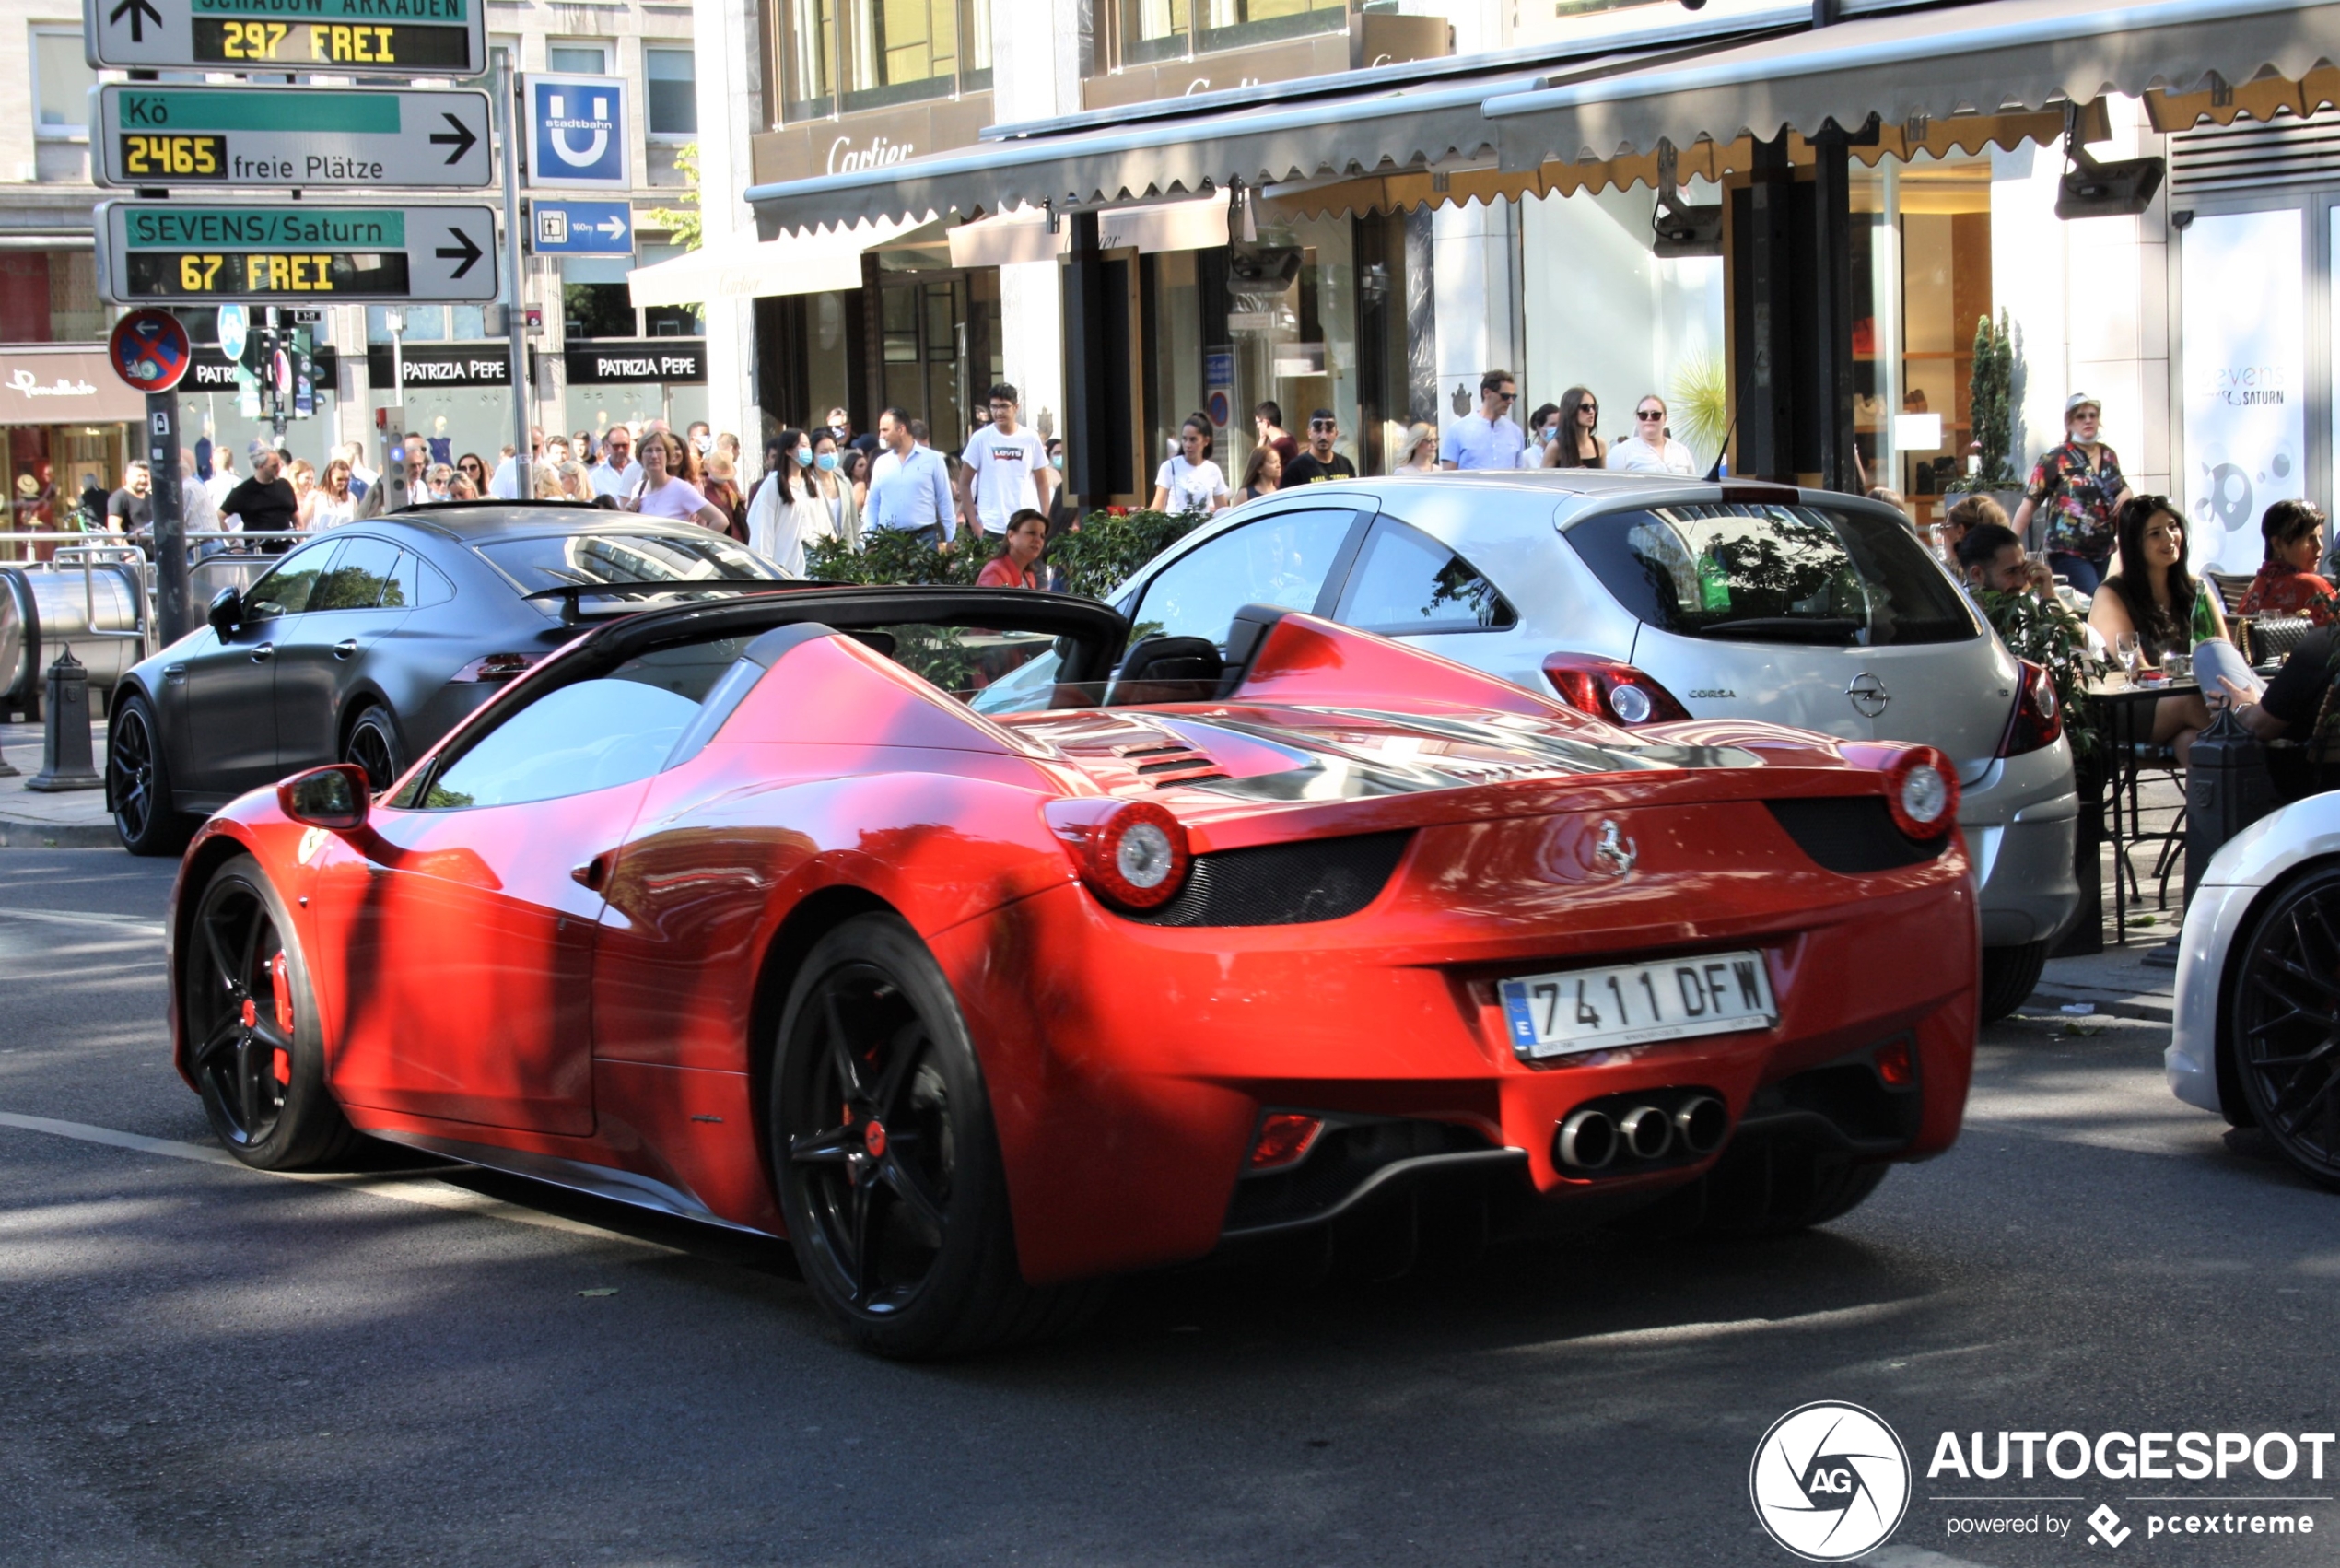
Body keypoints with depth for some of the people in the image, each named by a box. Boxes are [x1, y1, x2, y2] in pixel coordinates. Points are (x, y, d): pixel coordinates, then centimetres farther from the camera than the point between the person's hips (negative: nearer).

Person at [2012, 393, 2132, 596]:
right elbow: (2029, 505, -7)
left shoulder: (2109, 456, 9)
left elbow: (2119, 488, 26)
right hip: (2069, 554, -6)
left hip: (2103, 552, 6)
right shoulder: (2055, 460, -6)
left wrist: (2127, 492, 1)